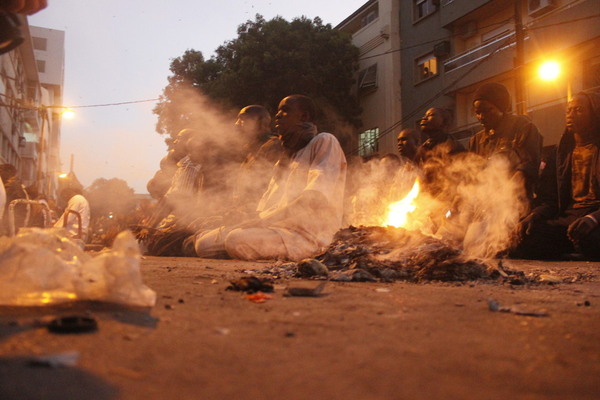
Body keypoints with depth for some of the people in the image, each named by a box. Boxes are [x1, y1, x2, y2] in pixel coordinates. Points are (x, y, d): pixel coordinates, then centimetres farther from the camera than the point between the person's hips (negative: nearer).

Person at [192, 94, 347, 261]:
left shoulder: (324, 141, 0)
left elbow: (315, 199, -15)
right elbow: (266, 210, 17)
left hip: (309, 236, -8)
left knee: (237, 241, -32)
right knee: (203, 243, -7)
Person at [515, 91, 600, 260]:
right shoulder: (562, 152, 20)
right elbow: (550, 199, 16)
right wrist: (534, 215, -6)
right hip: (568, 219, 4)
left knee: (585, 233, -39)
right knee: (527, 239, -23)